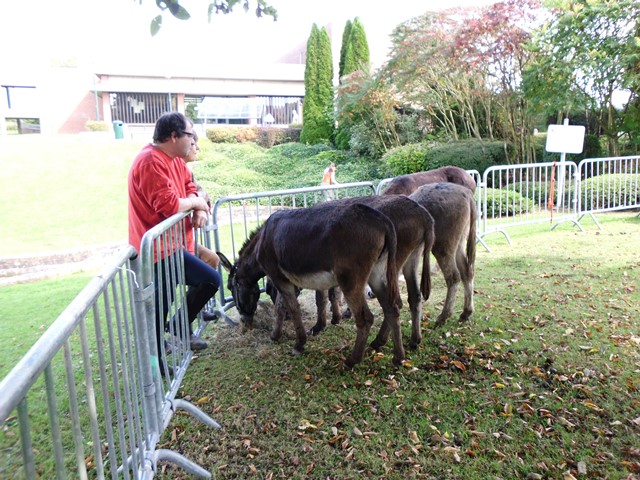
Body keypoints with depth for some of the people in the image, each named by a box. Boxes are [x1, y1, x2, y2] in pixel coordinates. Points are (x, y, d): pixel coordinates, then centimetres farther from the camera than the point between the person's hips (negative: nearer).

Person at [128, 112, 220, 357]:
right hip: (161, 247, -9)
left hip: (171, 243, 9)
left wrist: (198, 210, -6)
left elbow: (189, 187, 15)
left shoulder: (174, 158, 10)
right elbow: (170, 205, -27)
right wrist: (197, 202, -9)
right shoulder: (150, 162, -20)